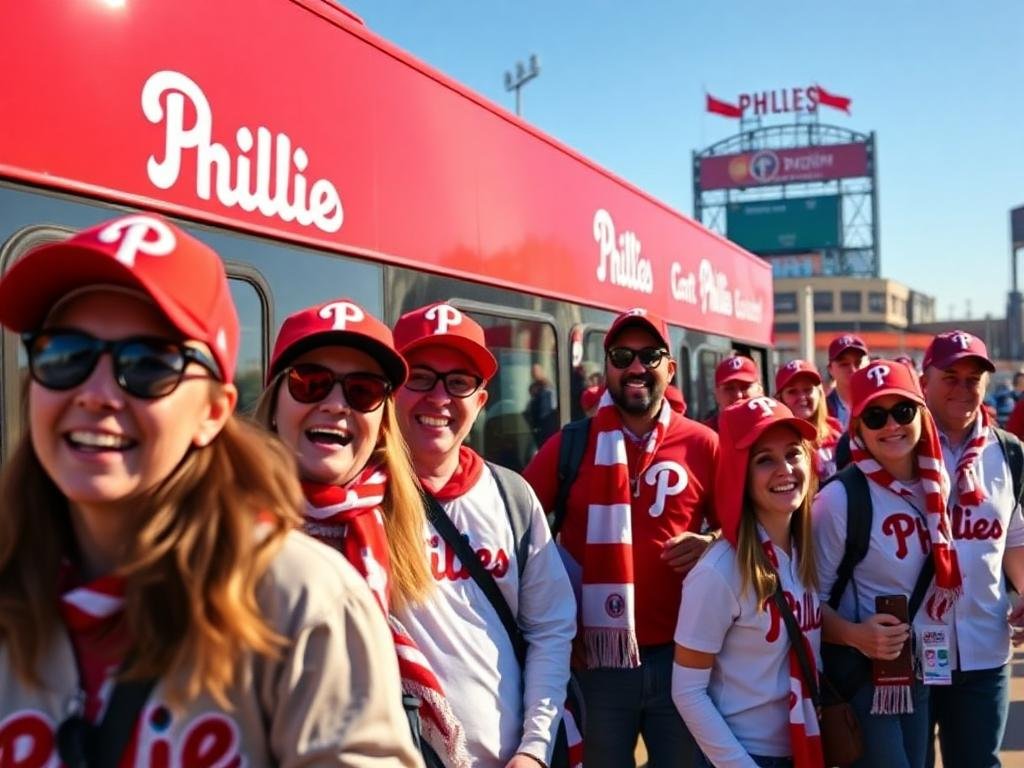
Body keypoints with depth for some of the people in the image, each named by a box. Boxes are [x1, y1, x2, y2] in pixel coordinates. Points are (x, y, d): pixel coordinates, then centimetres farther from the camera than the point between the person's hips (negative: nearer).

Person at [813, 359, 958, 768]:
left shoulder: (937, 485, -1)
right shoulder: (840, 498, -19)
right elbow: (811, 599, -14)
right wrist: (855, 635, -28)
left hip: (922, 672, 6)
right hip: (862, 677, -6)